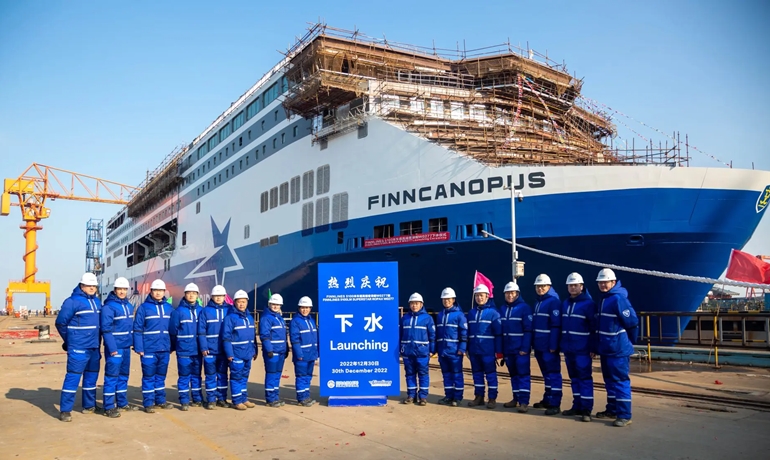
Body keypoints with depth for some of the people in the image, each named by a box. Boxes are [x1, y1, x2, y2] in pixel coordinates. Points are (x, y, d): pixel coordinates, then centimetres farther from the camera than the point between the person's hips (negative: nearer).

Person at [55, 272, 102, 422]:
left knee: (91, 376, 14)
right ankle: (65, 410, 0)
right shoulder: (73, 301, -10)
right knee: (73, 376, -7)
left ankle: (89, 405, 25)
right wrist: (69, 340, 2)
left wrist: (97, 340, 15)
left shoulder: (97, 302, 12)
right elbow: (60, 322, -8)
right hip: (78, 347, -7)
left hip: (94, 347, 7)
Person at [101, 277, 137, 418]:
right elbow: (106, 329, -17)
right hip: (114, 347, -8)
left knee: (124, 375, 14)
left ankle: (122, 403, 25)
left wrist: (132, 342, 11)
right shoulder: (108, 306, -11)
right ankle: (109, 407, 2)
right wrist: (112, 348, -21)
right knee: (111, 376, -4)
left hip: (126, 346, 8)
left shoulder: (129, 306, 12)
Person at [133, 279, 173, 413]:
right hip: (149, 349, -4)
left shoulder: (168, 307, 8)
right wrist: (139, 348, -12)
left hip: (164, 349, 4)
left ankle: (160, 400, 25)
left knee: (161, 376, 14)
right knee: (149, 377, 3)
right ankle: (148, 403, 12)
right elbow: (137, 329, -6)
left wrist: (172, 346, 8)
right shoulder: (144, 307, -4)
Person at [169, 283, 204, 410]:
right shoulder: (178, 311, -5)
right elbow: (172, 331, -3)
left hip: (197, 350, 3)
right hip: (184, 350, -3)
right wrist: (173, 347, 2)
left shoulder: (201, 311, 5)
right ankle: (184, 401, 11)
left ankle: (197, 399, 22)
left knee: (197, 375, 13)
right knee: (184, 376, 2)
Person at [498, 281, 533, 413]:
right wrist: (500, 348, 8)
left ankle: (524, 402, -2)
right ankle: (516, 398, 23)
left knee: (523, 374, -4)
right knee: (513, 374, 13)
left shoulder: (525, 308, -8)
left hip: (521, 348, -6)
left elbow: (528, 330, -12)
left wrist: (525, 348, -18)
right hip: (508, 349, 6)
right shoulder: (502, 309, 11)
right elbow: (500, 329, 12)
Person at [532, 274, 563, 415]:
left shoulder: (554, 301, -11)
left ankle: (555, 404, -1)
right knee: (546, 374, 16)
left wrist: (553, 345, -22)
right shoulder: (538, 303, 16)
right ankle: (547, 400, 25)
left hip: (549, 345, -9)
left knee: (553, 374, -4)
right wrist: (533, 342, 13)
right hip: (539, 345, 9)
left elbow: (556, 325, -17)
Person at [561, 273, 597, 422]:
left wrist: (594, 347, -12)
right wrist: (562, 343, 10)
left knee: (585, 377, -3)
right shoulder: (565, 304, 13)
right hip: (568, 348, 7)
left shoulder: (588, 304, -8)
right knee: (574, 377, 13)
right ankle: (577, 406, 22)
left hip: (582, 348, -7)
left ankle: (586, 409, 2)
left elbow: (594, 326, -10)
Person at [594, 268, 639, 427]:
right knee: (609, 380, 16)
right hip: (605, 348, 10)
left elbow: (632, 322, -17)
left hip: (618, 349, -10)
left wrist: (622, 338, -3)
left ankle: (624, 415, 1)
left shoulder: (618, 299, -17)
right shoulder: (603, 299, 13)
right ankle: (612, 409, 27)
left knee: (620, 381, -5)